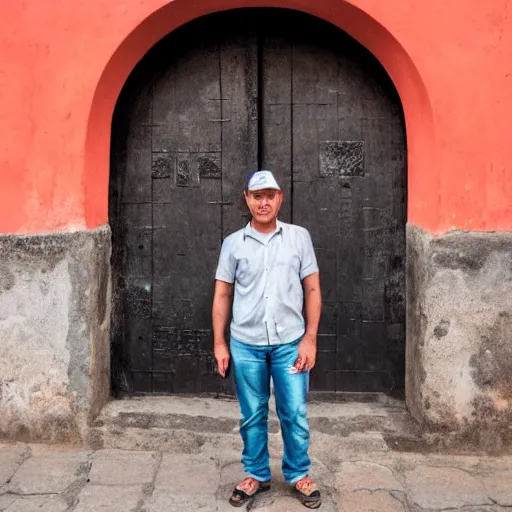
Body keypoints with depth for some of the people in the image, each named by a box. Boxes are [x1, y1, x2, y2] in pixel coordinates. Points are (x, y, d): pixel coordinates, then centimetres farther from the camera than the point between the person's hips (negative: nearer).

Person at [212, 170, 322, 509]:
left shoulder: (299, 237, 0)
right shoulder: (233, 243, 2)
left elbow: (312, 290, 2)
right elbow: (222, 295, 6)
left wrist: (310, 338, -4)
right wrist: (219, 343, 2)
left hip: (290, 343, -1)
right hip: (246, 344, 1)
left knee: (295, 415, 6)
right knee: (252, 416, 12)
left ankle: (299, 475, 26)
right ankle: (256, 475, 29)